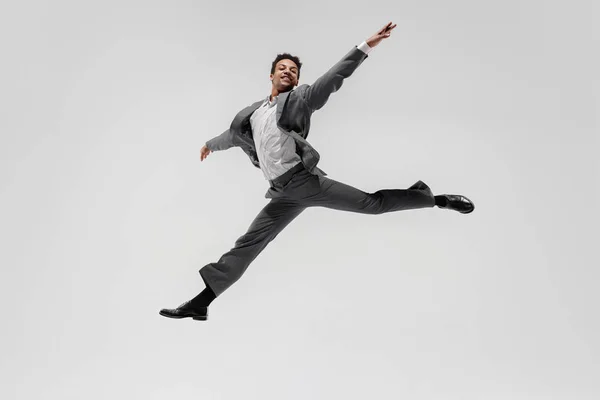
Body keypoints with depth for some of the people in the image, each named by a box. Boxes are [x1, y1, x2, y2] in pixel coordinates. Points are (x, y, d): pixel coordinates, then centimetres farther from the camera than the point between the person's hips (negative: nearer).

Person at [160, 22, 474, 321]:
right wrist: (211, 144, 58)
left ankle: (435, 199, 13)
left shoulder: (299, 99, 5)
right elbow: (234, 133, 39)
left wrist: (366, 46, -15)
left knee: (373, 203, -6)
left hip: (307, 180, -4)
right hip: (284, 195, 4)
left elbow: (332, 79, -6)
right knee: (246, 246, 1)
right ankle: (201, 302, 1)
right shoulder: (252, 113, 20)